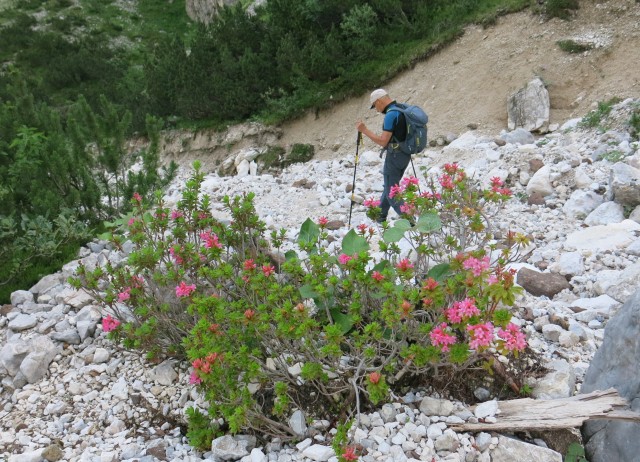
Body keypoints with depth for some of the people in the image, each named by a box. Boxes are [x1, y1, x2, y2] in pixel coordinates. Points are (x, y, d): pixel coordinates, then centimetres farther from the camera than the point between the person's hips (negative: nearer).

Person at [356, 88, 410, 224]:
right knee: (389, 185, 21)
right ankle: (380, 215, 32)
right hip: (406, 154, 9)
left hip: (395, 155, -9)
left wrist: (364, 130, -18)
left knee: (391, 192, -1)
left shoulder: (391, 115, -20)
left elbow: (383, 141, -23)